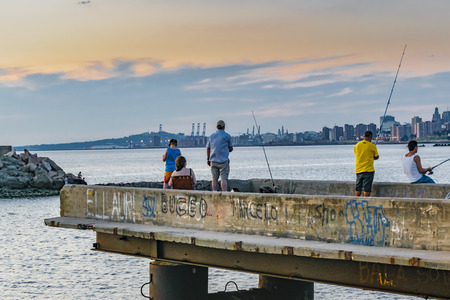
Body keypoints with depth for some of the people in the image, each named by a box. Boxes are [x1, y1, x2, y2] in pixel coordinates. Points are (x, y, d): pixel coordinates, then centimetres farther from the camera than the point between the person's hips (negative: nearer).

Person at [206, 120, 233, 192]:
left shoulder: (212, 136, 9)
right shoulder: (227, 136, -3)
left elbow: (208, 149, 10)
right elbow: (231, 149, 4)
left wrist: (208, 159, 19)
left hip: (213, 160, 4)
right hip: (223, 160, -4)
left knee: (214, 178, 7)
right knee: (224, 178, -7)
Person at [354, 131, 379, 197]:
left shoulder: (357, 145, 3)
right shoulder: (372, 146, -8)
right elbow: (377, 157, 1)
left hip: (358, 170, 4)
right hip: (368, 170, -4)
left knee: (358, 188, 12)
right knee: (367, 189, -3)